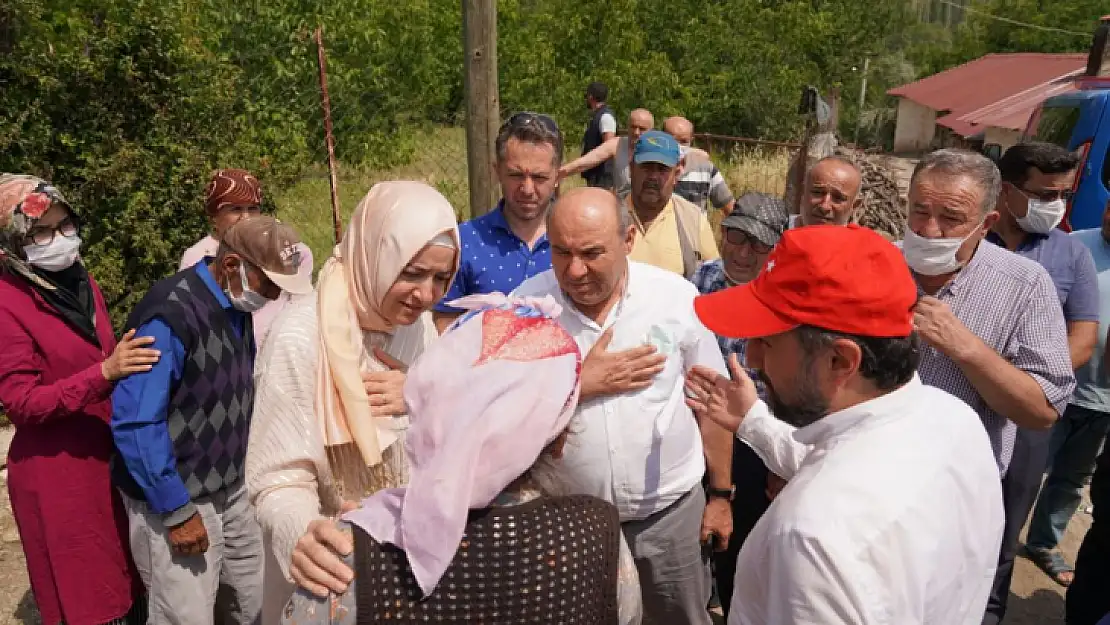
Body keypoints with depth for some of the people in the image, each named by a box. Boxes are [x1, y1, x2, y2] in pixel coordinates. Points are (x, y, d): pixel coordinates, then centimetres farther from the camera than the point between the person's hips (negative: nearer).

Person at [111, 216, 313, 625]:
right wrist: (178, 511, -19)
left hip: (230, 492, 8)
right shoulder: (171, 315, -24)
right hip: (175, 503, -8)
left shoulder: (235, 305, 3)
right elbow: (135, 424, -24)